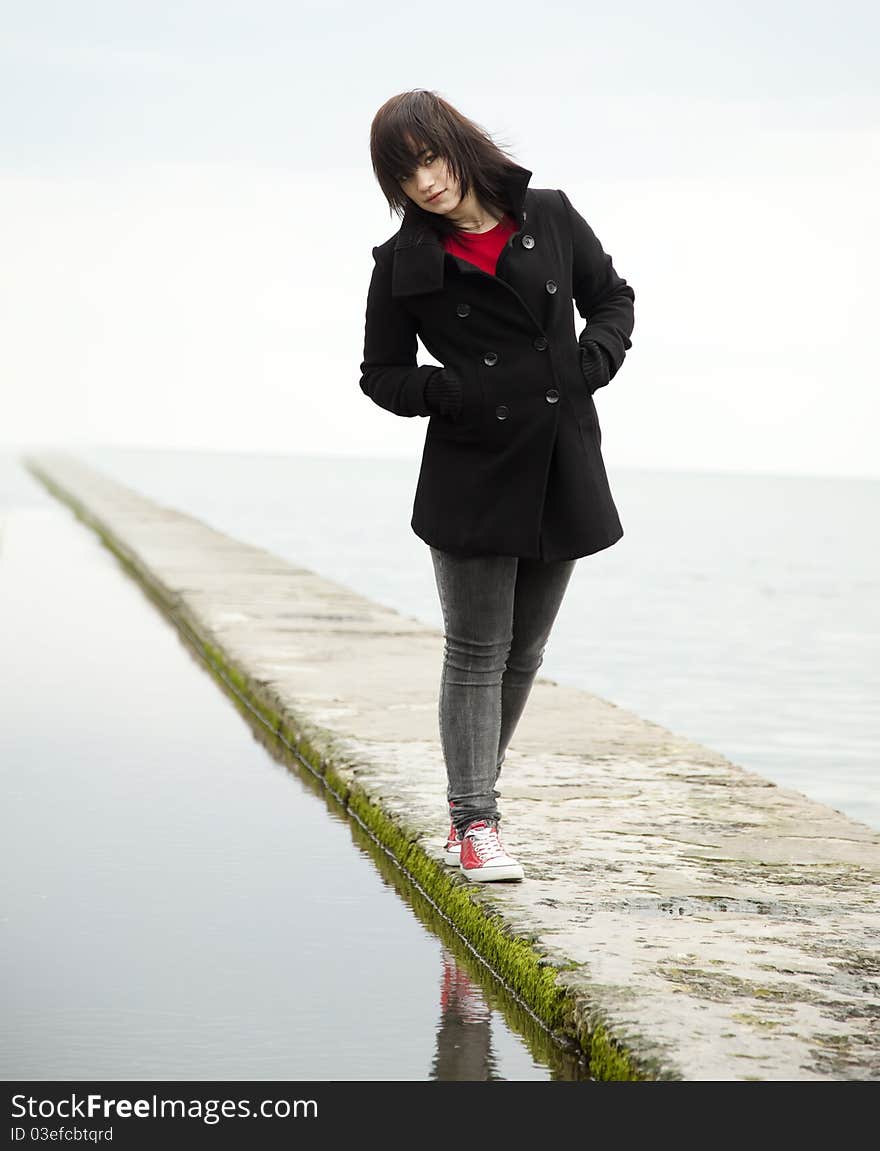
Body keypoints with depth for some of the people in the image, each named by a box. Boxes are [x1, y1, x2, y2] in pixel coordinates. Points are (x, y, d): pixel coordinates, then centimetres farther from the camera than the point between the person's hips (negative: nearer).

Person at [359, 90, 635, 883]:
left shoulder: (550, 217, 3)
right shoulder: (404, 263, -3)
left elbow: (613, 298, 15)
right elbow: (382, 376, 3)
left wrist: (590, 363, -4)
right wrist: (452, 392, -15)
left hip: (562, 474, 3)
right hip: (471, 478, -3)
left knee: (523, 655, 11)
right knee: (477, 653, -2)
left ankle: (468, 805, 25)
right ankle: (475, 824, 6)